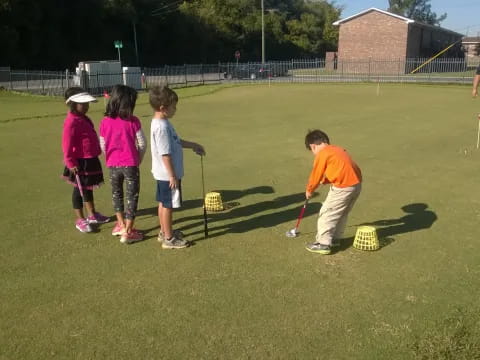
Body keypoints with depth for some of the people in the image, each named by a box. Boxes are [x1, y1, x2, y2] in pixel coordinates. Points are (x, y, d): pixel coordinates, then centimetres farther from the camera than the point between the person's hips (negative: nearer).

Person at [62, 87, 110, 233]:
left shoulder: (84, 119, 11)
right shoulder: (71, 122, -20)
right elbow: (67, 144, -21)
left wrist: (96, 154, 23)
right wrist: (70, 162, -20)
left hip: (90, 160, 10)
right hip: (80, 163, -10)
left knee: (88, 188, 20)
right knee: (80, 190, 3)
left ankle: (92, 215, 34)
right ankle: (80, 220, 16)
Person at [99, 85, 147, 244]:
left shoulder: (105, 122, -4)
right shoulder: (133, 121, -12)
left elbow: (103, 145, 2)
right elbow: (142, 144, -9)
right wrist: (138, 160, 7)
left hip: (113, 165, 3)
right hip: (130, 164, -3)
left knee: (116, 193, 23)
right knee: (132, 196, 8)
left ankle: (121, 224, 35)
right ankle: (127, 232, 11)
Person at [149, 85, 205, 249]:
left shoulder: (161, 122, 9)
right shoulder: (162, 127, -24)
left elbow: (175, 142, 21)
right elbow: (165, 154, -25)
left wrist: (193, 145, 23)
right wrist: (173, 175, -21)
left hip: (163, 174, 10)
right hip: (168, 174, -10)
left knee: (163, 203, 19)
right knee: (168, 205, 1)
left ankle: (164, 232, 33)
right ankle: (169, 239, 12)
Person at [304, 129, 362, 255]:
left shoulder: (321, 154, -6)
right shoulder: (337, 149, 19)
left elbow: (316, 175, 0)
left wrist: (309, 190, 16)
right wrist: (324, 180, 22)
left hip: (343, 187, -9)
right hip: (356, 183, 9)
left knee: (326, 214, 3)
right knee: (342, 213, 23)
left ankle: (323, 244, 7)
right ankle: (335, 238, 34)